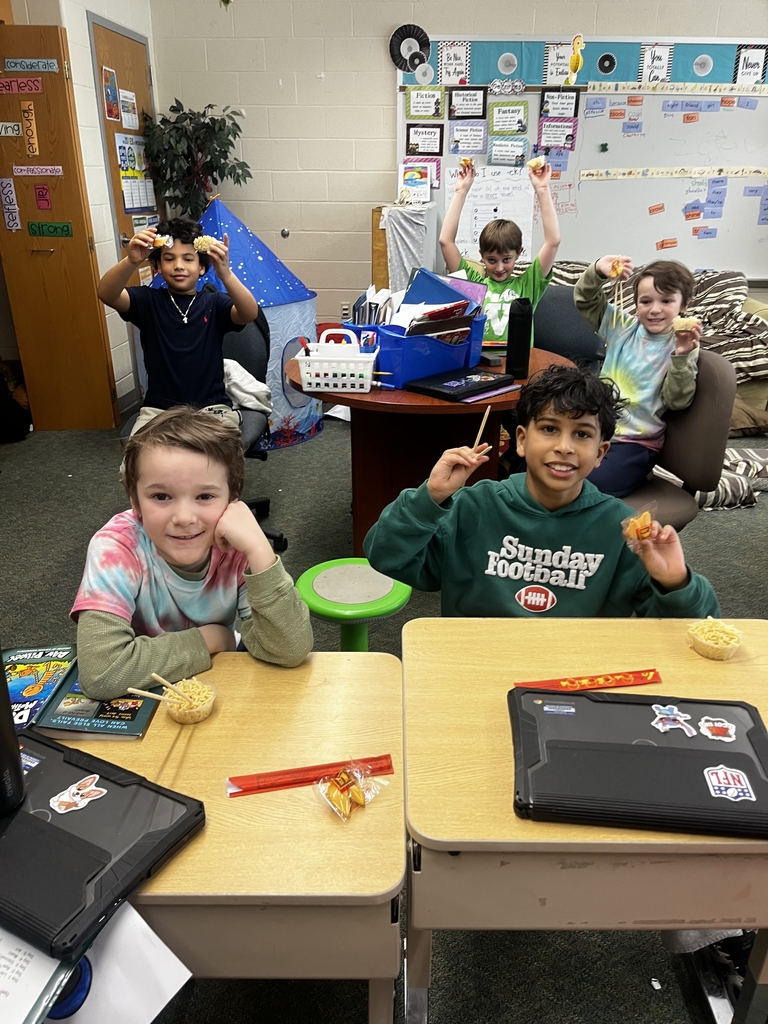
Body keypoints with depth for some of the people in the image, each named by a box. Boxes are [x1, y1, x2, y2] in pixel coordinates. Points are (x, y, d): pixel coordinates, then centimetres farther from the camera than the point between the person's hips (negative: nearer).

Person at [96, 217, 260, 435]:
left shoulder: (213, 303, 2)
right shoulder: (148, 301, 5)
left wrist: (225, 274, -36)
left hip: (211, 407, -1)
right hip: (158, 408, 1)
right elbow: (106, 294, -13)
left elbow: (250, 314, -18)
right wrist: (131, 261, -33)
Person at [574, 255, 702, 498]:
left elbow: (677, 401, -12)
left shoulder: (681, 346, -5)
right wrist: (598, 271, -11)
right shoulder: (623, 327, 7)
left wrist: (682, 356, -26)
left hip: (634, 443, -5)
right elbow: (585, 300, 8)